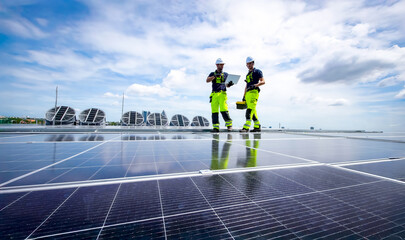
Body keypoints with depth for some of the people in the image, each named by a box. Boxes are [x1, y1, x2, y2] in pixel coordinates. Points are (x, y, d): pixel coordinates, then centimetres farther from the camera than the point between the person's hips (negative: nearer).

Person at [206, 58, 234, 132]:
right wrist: (215, 76, -15)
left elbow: (227, 85, 17)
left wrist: (230, 84, -6)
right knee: (214, 111, -3)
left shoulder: (225, 74, 19)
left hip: (222, 94, -1)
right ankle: (216, 127, 2)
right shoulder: (212, 74, 17)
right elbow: (207, 80, -1)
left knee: (224, 110, -15)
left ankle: (229, 124, -2)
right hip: (214, 94, 1)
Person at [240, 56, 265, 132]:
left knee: (250, 109, -17)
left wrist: (255, 85, -24)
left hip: (254, 92, -8)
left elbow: (263, 82, -7)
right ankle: (257, 127, 13)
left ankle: (246, 127, -23)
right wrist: (244, 96, 22)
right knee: (252, 111, 7)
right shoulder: (248, 74, 27)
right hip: (248, 93, 8)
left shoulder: (257, 71, 5)